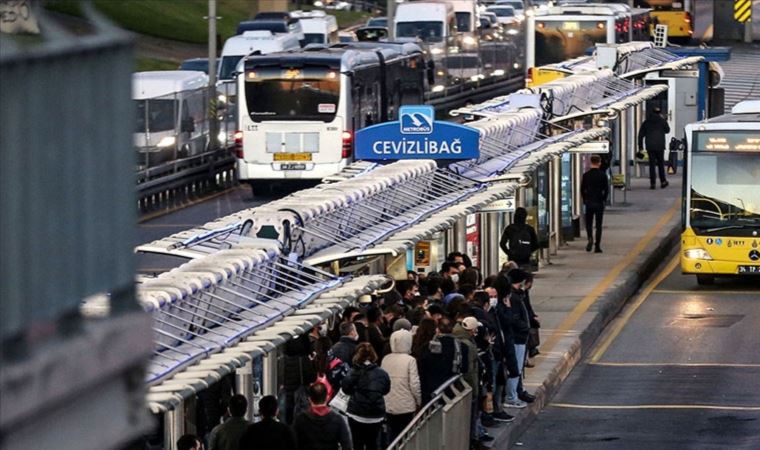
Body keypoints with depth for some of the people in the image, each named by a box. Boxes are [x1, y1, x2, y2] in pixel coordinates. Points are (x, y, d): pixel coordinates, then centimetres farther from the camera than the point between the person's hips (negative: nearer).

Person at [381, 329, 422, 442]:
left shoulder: (385, 360, 0)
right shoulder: (409, 360, -13)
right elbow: (414, 384, -13)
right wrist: (419, 401, 2)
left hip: (389, 405, 4)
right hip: (406, 405, -4)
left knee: (392, 433, 13)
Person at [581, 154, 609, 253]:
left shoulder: (586, 175, -3)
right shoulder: (602, 175, -6)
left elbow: (582, 189, 0)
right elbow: (606, 189, -5)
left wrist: (585, 200, 11)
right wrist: (604, 200, 8)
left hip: (589, 202, 1)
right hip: (599, 203, -1)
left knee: (588, 223, 13)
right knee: (598, 225, 5)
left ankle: (590, 239, -14)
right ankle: (597, 246, 3)